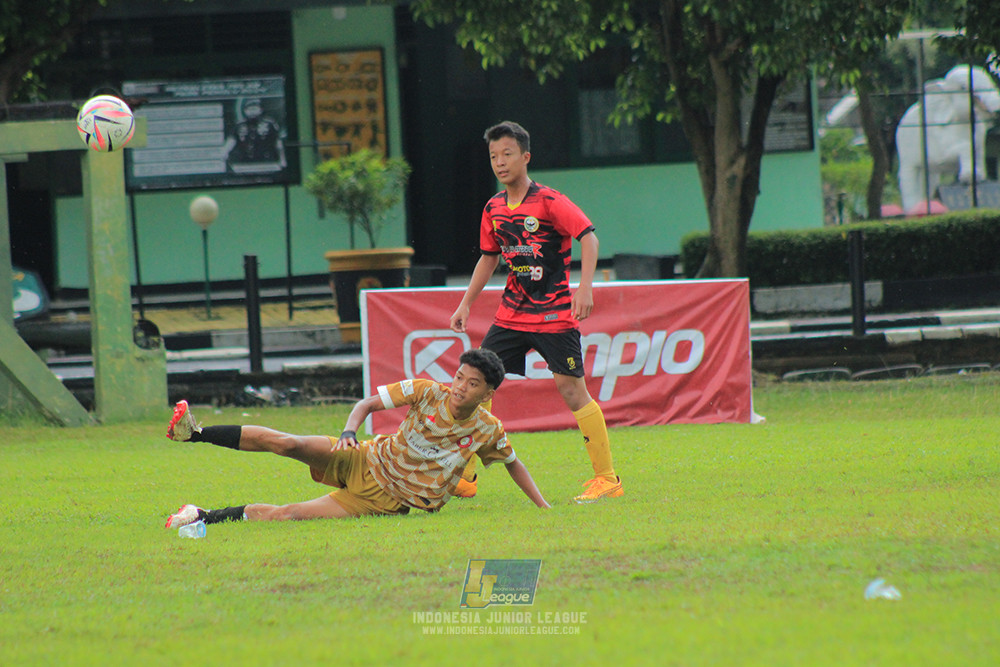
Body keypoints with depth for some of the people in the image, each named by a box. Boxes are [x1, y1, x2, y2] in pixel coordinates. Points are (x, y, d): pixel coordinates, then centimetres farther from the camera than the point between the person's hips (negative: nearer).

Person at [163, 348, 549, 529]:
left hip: (385, 500, -1)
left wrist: (542, 506, 6)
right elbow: (366, 404, -4)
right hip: (367, 461, 1)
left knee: (286, 515, -17)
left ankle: (206, 517, -8)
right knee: (286, 443, -22)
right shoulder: (427, 392, -8)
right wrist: (349, 433, -24)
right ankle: (194, 433, -17)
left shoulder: (488, 431, -7)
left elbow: (513, 464, 13)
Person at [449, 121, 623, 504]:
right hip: (511, 314, 6)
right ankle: (464, 478, 6)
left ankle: (607, 479, 1)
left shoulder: (548, 202, -12)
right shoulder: (494, 208, 8)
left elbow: (588, 236, -18)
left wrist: (585, 287, -29)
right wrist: (466, 304, 19)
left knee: (571, 390, -8)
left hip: (555, 314, -6)